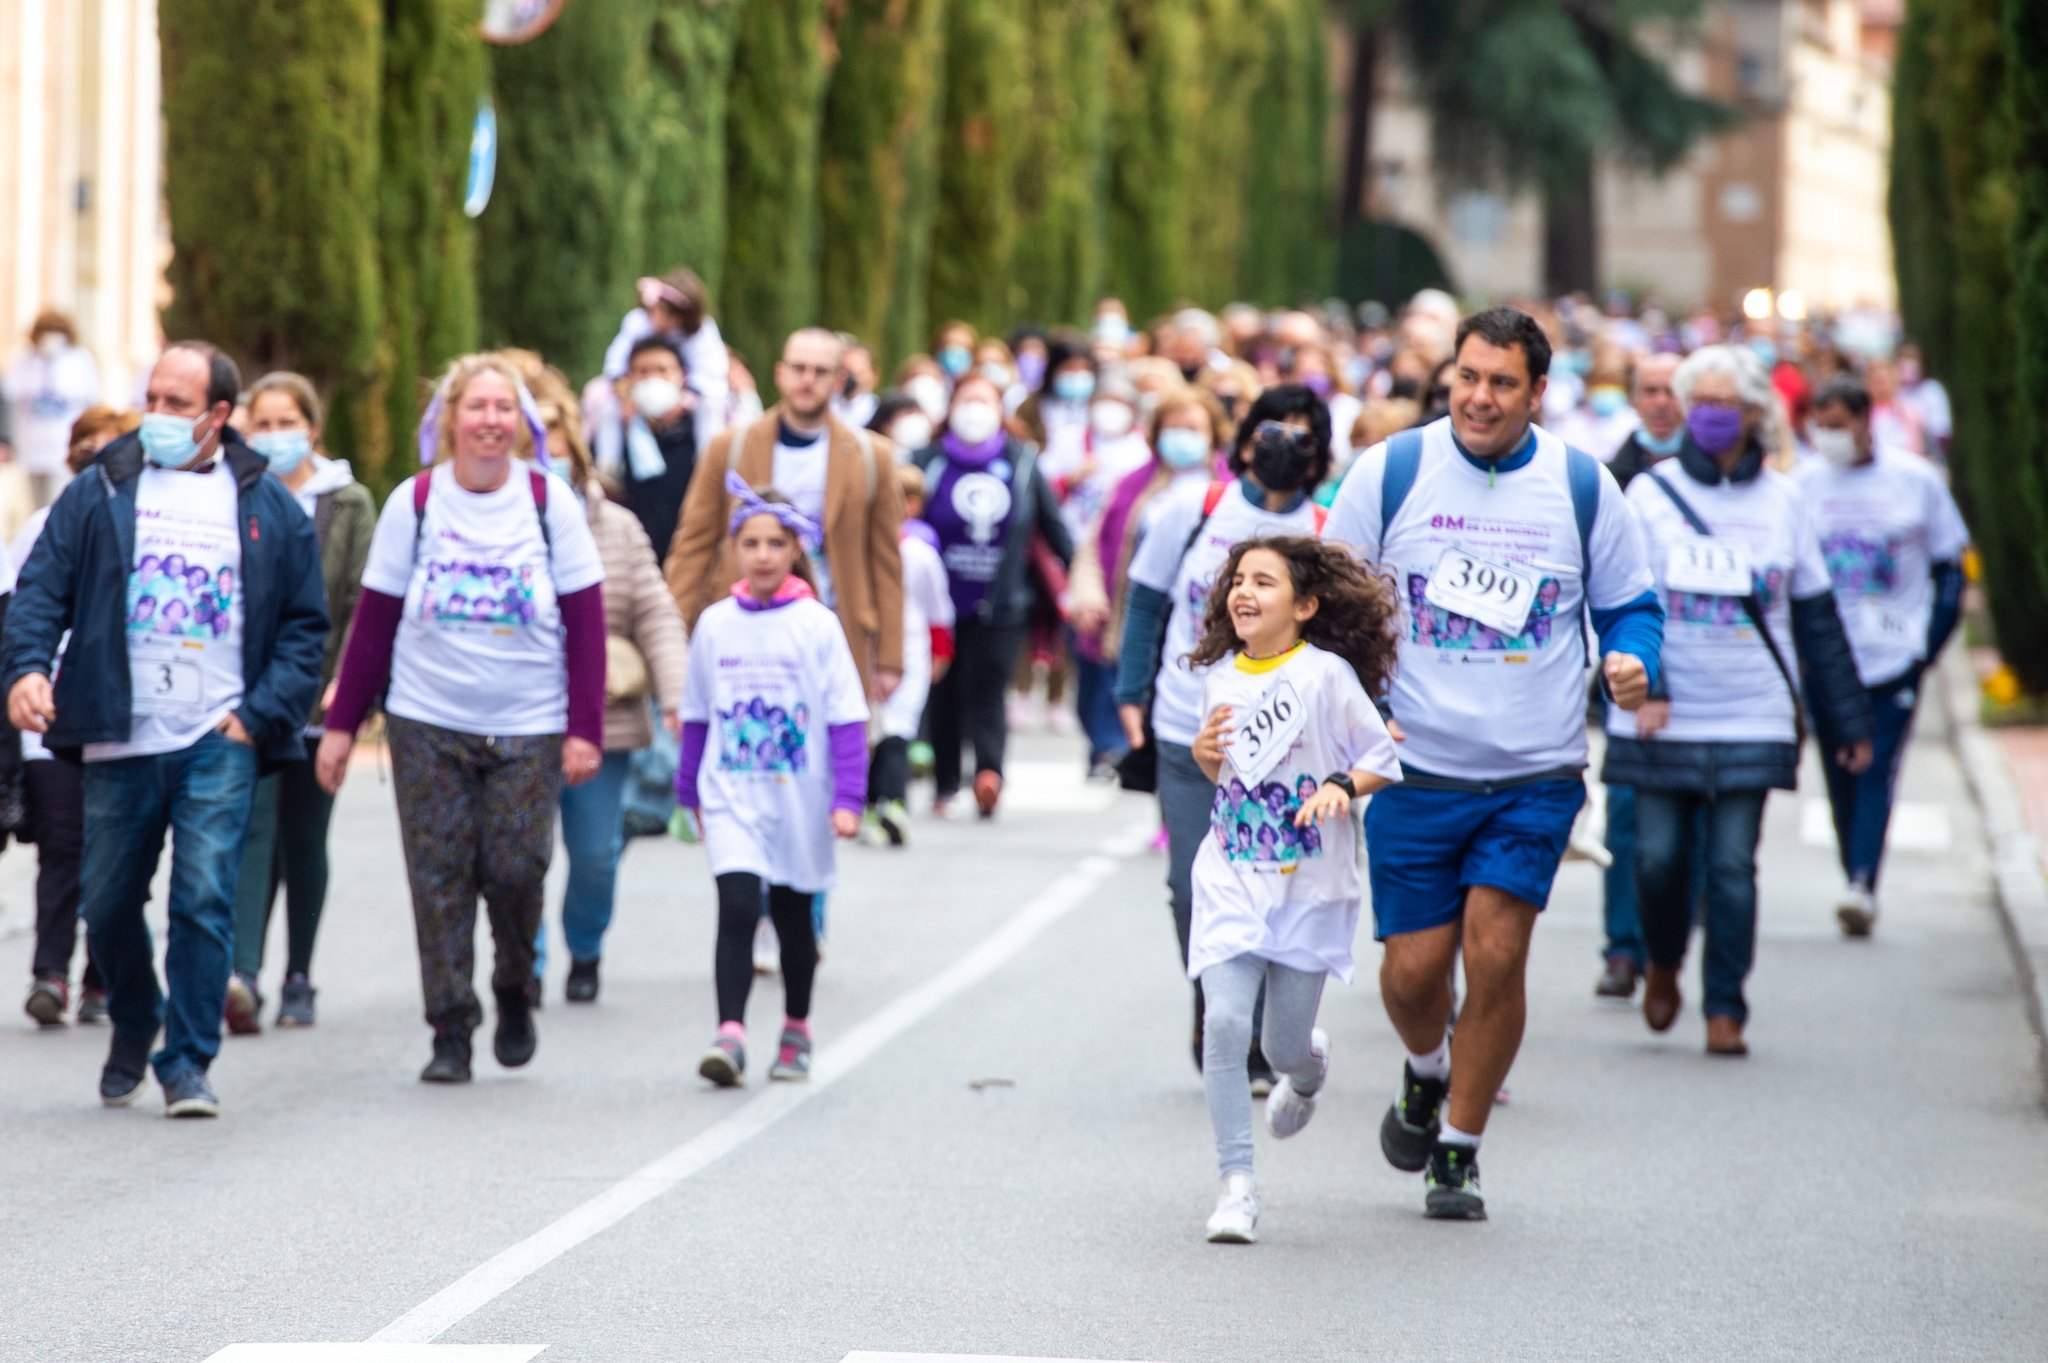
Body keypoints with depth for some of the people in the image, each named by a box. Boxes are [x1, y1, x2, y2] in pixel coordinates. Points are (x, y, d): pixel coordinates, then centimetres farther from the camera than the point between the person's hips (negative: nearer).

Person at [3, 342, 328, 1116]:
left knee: (205, 898, -11)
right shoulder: (100, 493, 7)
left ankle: (188, 1065, -4)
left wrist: (262, 713, -4)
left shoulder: (269, 508, 7)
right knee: (109, 901, 9)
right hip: (118, 737, 1)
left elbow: (305, 624, 9)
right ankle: (132, 1030, 34)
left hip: (219, 741, -1)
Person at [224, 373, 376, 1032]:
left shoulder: (348, 504, 5)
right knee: (254, 828, -14)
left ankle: (298, 978, 19)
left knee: (305, 840, 8)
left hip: (319, 696, 0)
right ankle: (242, 975, -24)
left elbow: (364, 601, -1)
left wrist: (347, 679, -12)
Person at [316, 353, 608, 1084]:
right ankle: (450, 1031, 4)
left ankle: (515, 990, 20)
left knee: (514, 867, -7)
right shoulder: (414, 502, 1)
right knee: (440, 875, -2)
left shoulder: (549, 502, -1)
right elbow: (373, 622, 5)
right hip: (428, 723, 1)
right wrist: (342, 723, 2)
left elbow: (585, 623, 1)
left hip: (529, 728, -1)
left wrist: (585, 728, -5)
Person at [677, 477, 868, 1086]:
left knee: (794, 916, 14)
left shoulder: (817, 625, -5)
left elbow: (846, 717, -6)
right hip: (731, 797, 0)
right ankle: (730, 1036, -21)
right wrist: (690, 793, 14)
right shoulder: (714, 624, 2)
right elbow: (697, 717, 11)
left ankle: (796, 1032, 31)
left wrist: (848, 798, -13)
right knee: (737, 907, -16)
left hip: (799, 800, 0)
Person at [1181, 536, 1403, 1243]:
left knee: (1285, 1045, 5)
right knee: (1224, 1021, -15)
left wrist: (1341, 787, -23)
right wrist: (1205, 753, -3)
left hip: (1311, 886, -3)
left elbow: (1383, 761, -5)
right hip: (1230, 877, 3)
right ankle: (1236, 1184, -7)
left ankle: (1309, 1070, 45)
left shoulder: (1327, 674, -10)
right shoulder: (1220, 677, 4)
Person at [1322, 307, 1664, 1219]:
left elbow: (1627, 605, 12)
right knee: (1413, 966, 1)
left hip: (1535, 775, 0)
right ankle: (1426, 1074, 37)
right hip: (1414, 769, 0)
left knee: (1496, 954, -10)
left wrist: (1631, 663, -10)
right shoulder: (1390, 471, -2)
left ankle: (1459, 1150, 8)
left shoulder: (1583, 486, 1)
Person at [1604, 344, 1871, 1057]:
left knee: (1733, 865, -4)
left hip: (1753, 723, 0)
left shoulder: (1783, 500, 7)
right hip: (1664, 721, 0)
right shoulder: (1651, 493, 2)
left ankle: (1726, 1008, 5)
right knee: (1659, 856, 1)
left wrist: (1847, 721, 11)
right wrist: (1645, 689, -19)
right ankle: (1662, 964, 30)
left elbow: (1816, 617, 12)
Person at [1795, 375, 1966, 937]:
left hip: (1894, 658, -2)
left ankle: (1862, 885, -21)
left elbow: (1949, 568, 6)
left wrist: (1931, 643, -4)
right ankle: (1858, 889, 12)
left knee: (1877, 773, -13)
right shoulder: (1803, 483, 3)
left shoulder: (1916, 480, 0)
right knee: (1840, 779, 3)